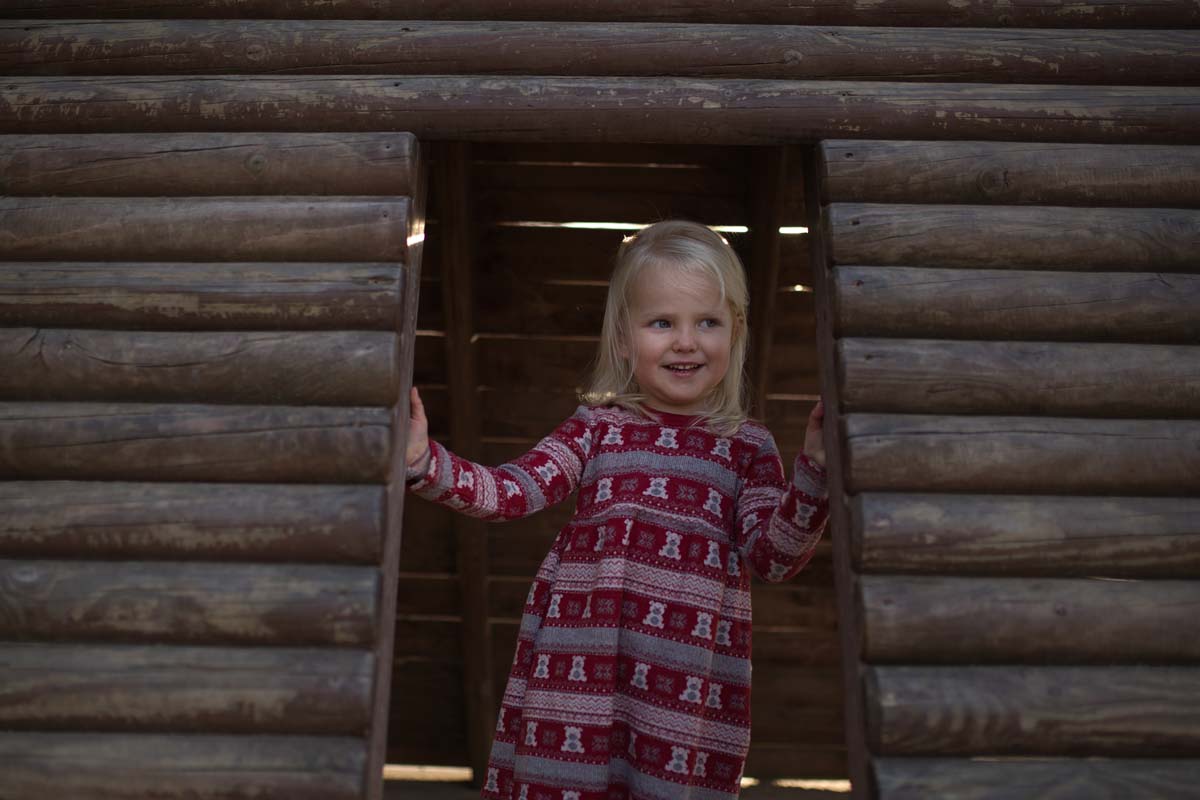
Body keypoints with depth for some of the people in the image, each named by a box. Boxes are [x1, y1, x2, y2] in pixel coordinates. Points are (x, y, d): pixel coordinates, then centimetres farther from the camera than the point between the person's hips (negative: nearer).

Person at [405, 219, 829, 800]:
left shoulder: (747, 446, 7)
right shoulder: (597, 426, 7)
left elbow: (773, 557, 1)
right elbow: (509, 491, -2)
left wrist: (814, 471, -12)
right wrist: (423, 460, -16)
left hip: (687, 671, 0)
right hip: (582, 657, 0)